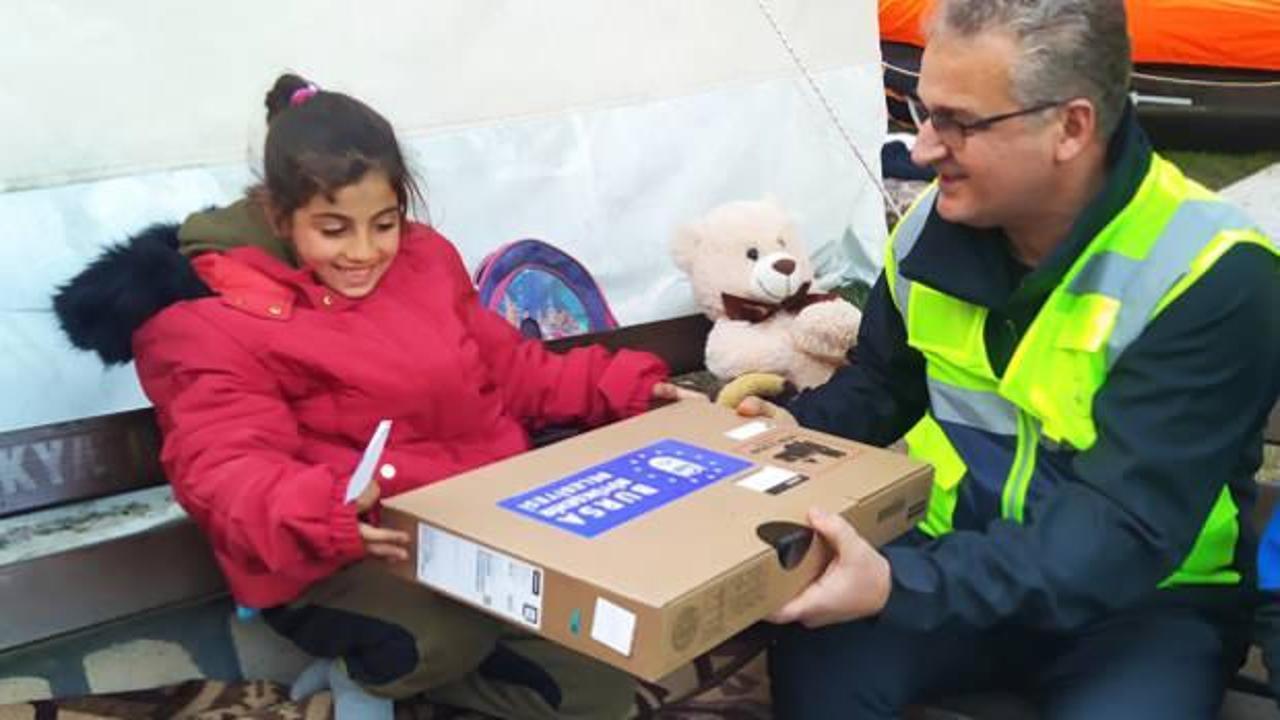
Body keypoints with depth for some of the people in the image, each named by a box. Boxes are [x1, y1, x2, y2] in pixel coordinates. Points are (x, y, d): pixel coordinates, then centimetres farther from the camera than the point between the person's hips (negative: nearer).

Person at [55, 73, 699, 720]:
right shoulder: (220, 324, -6)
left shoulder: (425, 260, 10)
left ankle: (375, 665, 10)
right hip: (333, 562, -6)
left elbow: (511, 369, 18)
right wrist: (325, 514, -40)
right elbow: (227, 465, -18)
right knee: (437, 635, -38)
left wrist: (627, 388, 5)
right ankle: (381, 655, 0)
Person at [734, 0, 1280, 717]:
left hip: (1144, 599, -2)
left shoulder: (1211, 274, -21)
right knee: (818, 662, -25)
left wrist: (898, 589, -38)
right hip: (951, 557, 3)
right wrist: (796, 429, -8)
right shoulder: (935, 225, -4)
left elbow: (1124, 527, -28)